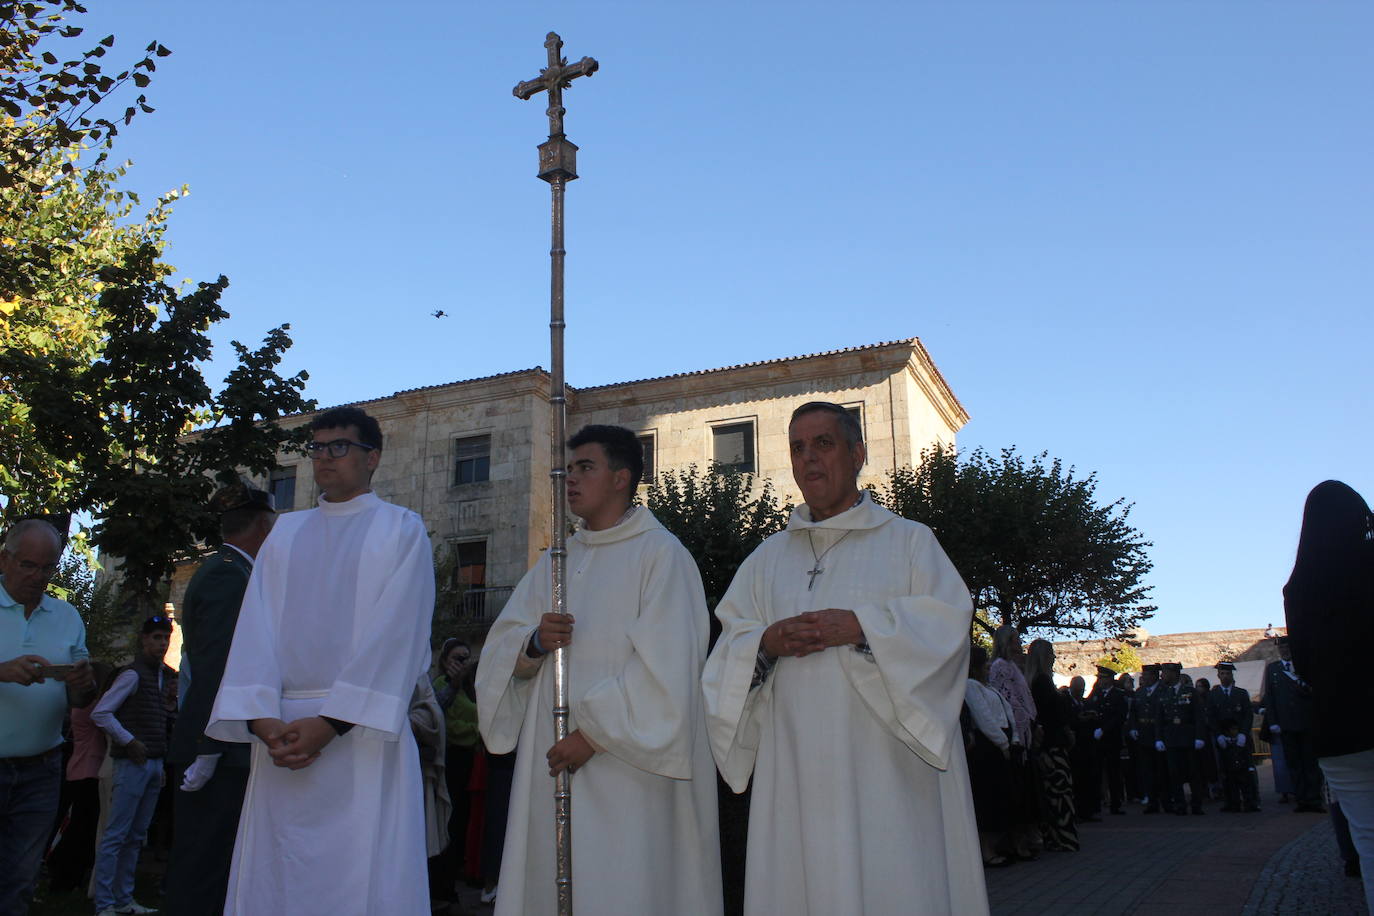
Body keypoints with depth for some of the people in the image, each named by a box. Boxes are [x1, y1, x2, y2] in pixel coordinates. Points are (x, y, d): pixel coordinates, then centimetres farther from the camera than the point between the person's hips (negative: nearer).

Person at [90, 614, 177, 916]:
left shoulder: (164, 676, 15)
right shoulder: (133, 675, -8)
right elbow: (100, 713, -12)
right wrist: (130, 741, -14)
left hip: (155, 764, 7)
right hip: (133, 763, -7)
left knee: (136, 835, 11)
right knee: (116, 835, -5)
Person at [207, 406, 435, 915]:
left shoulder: (401, 530, 4)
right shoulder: (285, 533, 17)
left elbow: (395, 634, -8)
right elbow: (256, 627, 6)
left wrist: (330, 722, -16)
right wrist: (261, 718, -9)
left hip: (362, 732, -4)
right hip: (281, 733, 4)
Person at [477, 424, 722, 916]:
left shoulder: (660, 554, -5)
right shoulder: (555, 562, 16)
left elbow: (666, 665, -14)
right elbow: (501, 645, 10)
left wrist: (595, 733, -15)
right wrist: (534, 644, -12)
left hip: (628, 765, -6)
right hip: (551, 762, 6)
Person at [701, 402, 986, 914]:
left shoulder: (909, 541, 9)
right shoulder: (767, 559, 17)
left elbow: (948, 622, -5)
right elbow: (728, 653, 12)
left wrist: (860, 627, -16)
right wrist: (765, 642, -10)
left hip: (882, 766, -2)